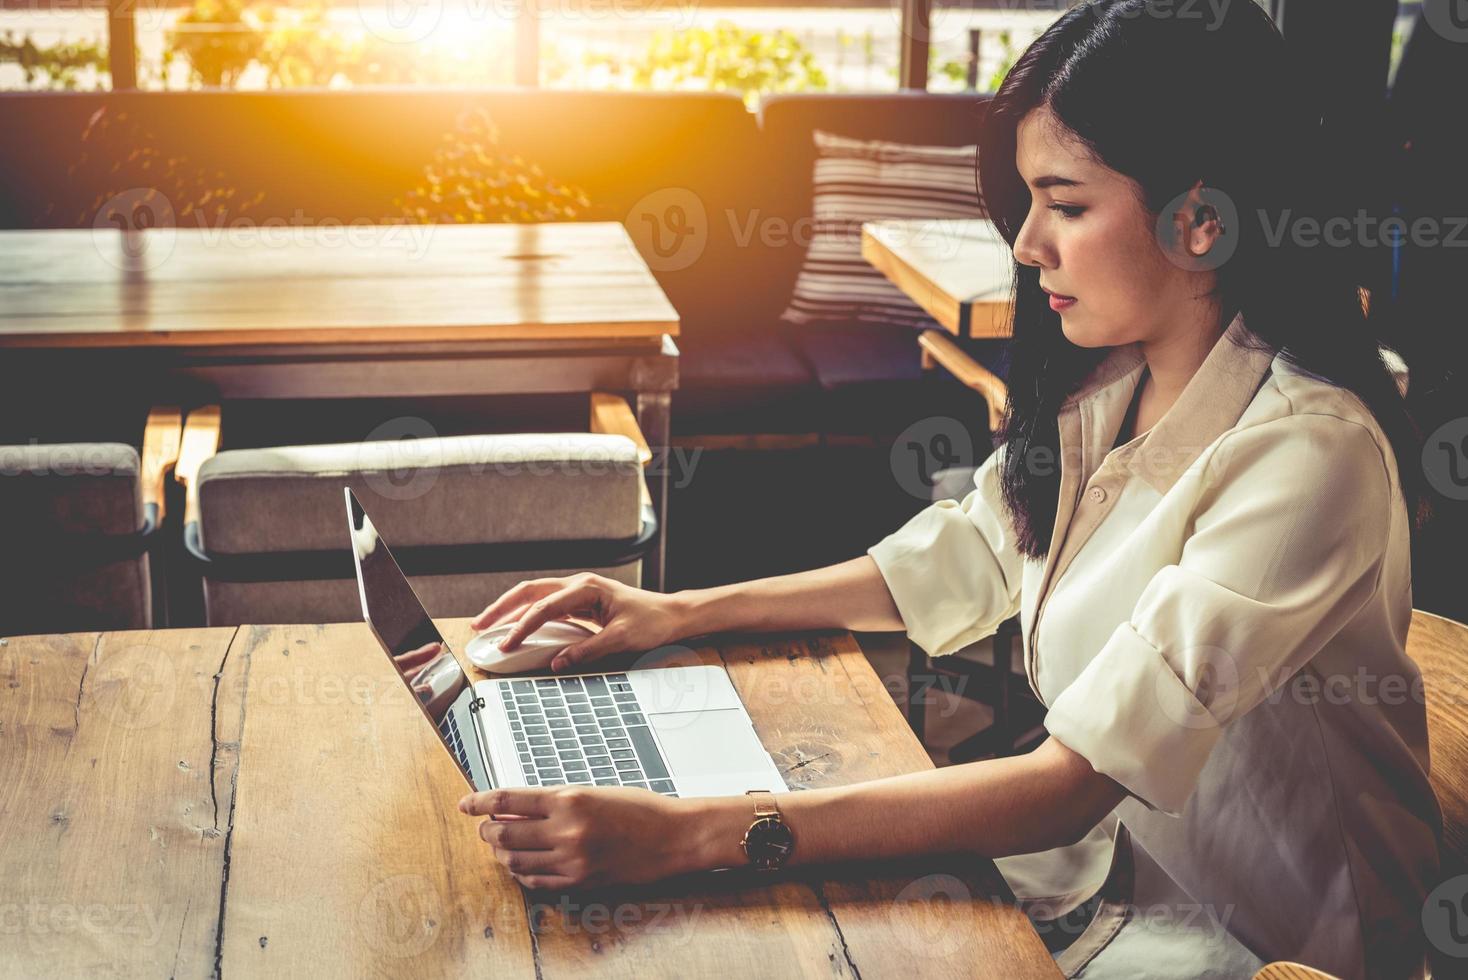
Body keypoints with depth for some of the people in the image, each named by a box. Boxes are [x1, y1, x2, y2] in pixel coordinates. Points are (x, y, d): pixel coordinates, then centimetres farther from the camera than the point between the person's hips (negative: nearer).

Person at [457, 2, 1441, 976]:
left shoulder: (1304, 455, -27)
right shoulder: (1108, 389, 0)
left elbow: (1073, 782, -32)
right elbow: (955, 566, 12)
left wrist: (693, 835, -37)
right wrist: (679, 613, 3)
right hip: (1098, 843, 7)